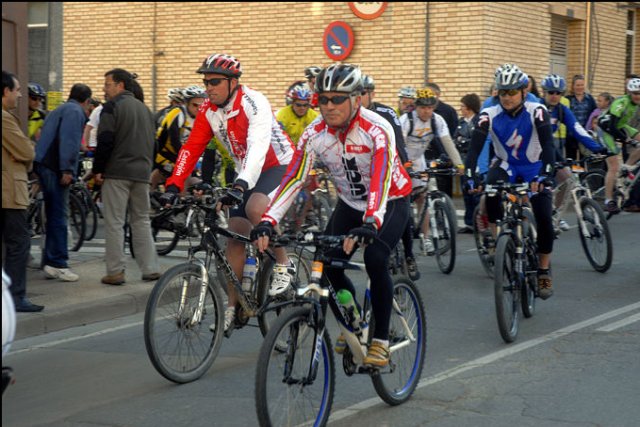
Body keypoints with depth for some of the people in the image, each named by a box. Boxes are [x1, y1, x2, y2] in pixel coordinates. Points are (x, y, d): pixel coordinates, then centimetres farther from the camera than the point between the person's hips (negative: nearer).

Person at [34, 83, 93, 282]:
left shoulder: (58, 110, 26)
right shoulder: (76, 112, -5)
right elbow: (68, 140, -18)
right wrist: (67, 170, -22)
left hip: (44, 165, 10)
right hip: (55, 168, -10)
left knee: (54, 215, 14)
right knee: (59, 216, -9)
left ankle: (50, 261, 17)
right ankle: (58, 264, -11)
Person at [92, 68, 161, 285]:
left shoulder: (112, 107, -6)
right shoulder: (144, 108, 17)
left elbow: (105, 141, -14)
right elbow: (152, 141, 20)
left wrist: (97, 169, -8)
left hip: (117, 172, -7)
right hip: (142, 173, 7)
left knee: (114, 223, -3)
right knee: (141, 221, 13)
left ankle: (115, 271, -4)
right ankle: (151, 269, 9)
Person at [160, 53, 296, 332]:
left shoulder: (254, 103, -26)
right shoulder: (208, 111, -4)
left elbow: (258, 147, -39)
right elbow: (191, 149, -7)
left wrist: (240, 186, -53)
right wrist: (174, 186, -21)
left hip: (279, 165, -7)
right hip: (246, 174, 7)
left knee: (255, 207, -35)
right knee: (235, 235, -1)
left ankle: (283, 266, -15)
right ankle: (232, 307, 6)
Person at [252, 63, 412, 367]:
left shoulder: (377, 130, -29)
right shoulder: (315, 134, -16)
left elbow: (380, 180, -42)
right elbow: (293, 179, -21)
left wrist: (370, 224, -58)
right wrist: (268, 222, -34)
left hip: (389, 203, -5)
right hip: (350, 204, 5)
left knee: (375, 260, -27)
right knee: (328, 266, -9)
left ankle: (381, 340, -12)